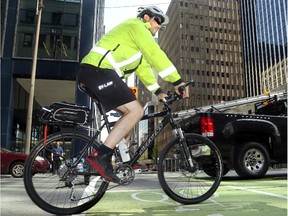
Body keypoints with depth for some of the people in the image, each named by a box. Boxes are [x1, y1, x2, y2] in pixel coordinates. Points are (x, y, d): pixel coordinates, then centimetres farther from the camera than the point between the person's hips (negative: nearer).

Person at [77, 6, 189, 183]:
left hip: (92, 72, 10)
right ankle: (101, 156, -19)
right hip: (99, 71, -10)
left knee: (131, 112, 12)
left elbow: (143, 66, 28)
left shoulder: (137, 42, 32)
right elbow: (155, 54, -11)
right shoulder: (136, 26, 1)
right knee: (136, 111, -16)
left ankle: (116, 155, 12)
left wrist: (158, 90, 20)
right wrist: (177, 81, -13)